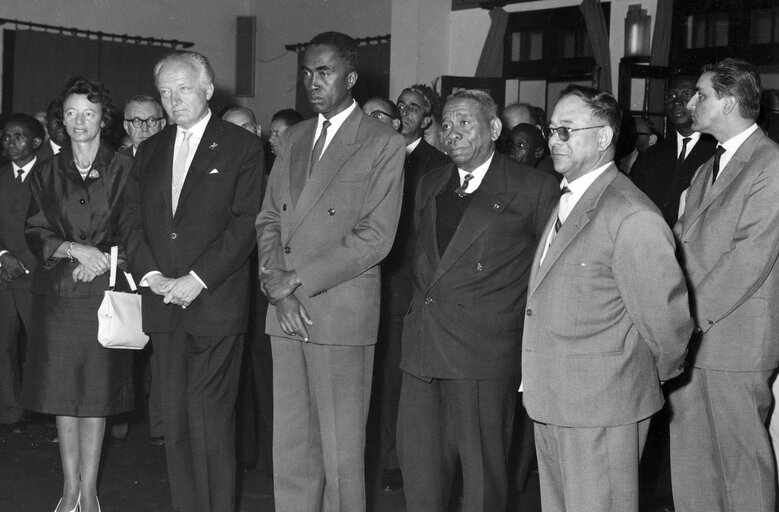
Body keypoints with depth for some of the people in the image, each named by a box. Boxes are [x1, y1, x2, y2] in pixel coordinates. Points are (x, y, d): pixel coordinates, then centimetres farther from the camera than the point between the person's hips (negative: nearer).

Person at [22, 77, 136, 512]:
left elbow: (133, 232, 2)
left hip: (104, 291, -2)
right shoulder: (47, 174, 10)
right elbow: (35, 235, 6)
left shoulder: (123, 170, 2)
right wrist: (74, 250, -11)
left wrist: (101, 260, -13)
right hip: (56, 294, 3)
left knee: (96, 392, -1)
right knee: (62, 391, 4)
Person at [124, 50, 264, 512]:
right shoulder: (149, 151, 17)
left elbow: (245, 225, -7)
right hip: (164, 303, 5)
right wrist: (151, 275, -4)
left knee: (211, 422, -7)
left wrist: (196, 280, -14)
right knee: (176, 421, 7)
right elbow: (135, 220, 13)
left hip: (216, 305, -5)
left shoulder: (242, 147, 1)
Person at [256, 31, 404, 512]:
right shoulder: (293, 138, 16)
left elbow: (375, 238, -11)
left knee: (340, 449, 0)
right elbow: (269, 218, 13)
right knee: (290, 443, 9)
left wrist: (299, 280, -11)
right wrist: (277, 285, -4)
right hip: (286, 310, 5)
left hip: (341, 311, -5)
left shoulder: (384, 144, -4)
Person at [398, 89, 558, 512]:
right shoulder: (429, 185, 17)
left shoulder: (533, 189, -2)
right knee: (419, 468, 8)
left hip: (484, 352, -5)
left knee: (482, 471, 2)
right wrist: (425, 302, 14)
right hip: (422, 348, 6)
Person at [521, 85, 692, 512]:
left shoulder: (632, 217, -19)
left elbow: (666, 313, -17)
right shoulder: (567, 202, 13)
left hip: (602, 408, -9)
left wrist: (661, 372, -1)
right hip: (550, 404, 9)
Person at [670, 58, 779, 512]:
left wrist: (695, 317, -16)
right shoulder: (710, 167, 18)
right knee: (689, 455, 13)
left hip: (734, 339, -8)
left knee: (742, 457, 2)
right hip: (690, 337, 8)